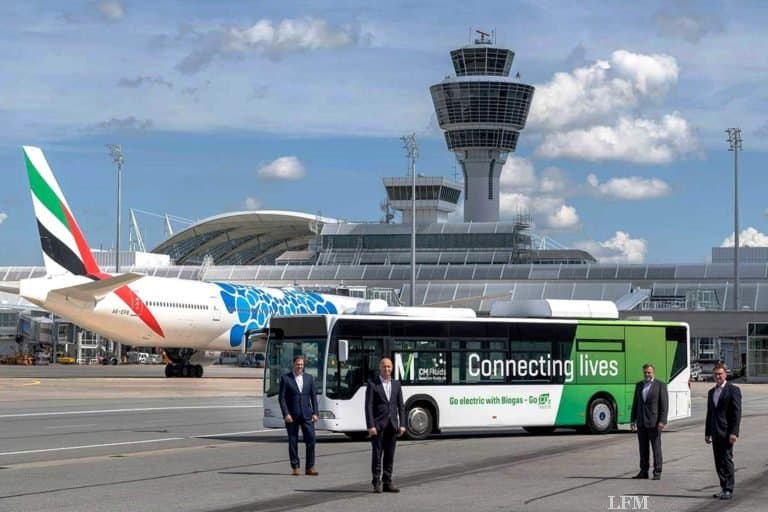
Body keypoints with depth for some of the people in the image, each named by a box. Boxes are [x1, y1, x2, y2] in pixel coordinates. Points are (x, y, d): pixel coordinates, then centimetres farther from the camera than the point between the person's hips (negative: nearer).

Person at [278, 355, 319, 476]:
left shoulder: (309, 378, 9)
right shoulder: (285, 378, -1)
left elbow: (313, 396, 10)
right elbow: (281, 397, -3)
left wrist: (315, 413, 2)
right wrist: (286, 414, -12)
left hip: (306, 415, 2)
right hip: (291, 416, -2)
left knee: (311, 439, -5)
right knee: (293, 442, 2)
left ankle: (310, 467, 0)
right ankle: (295, 467, 10)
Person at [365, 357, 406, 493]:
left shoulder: (396, 384, 11)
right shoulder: (372, 384, -2)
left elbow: (400, 406, 10)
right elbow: (368, 406, -7)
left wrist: (402, 425, 1)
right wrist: (371, 426, -15)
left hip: (392, 425, 4)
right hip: (378, 425, -4)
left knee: (390, 455, 6)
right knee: (377, 455, -2)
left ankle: (387, 483, 11)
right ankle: (376, 483, 3)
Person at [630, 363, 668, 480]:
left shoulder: (660, 385, -3)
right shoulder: (639, 385, 13)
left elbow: (664, 404, -8)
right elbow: (635, 403, 15)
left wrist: (662, 421, -16)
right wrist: (633, 420, 9)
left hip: (654, 422, -5)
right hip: (641, 422, 5)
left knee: (656, 448, -2)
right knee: (643, 448, 7)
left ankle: (657, 472, 2)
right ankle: (643, 471, 12)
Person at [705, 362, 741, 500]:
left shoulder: (733, 390, -4)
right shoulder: (711, 392, 17)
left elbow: (737, 413, -9)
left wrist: (734, 432, -16)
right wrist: (707, 433, 15)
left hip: (727, 432, -7)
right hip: (715, 433, 7)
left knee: (727, 460, -7)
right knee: (718, 462, 6)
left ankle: (729, 490, -3)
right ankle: (724, 488, 11)